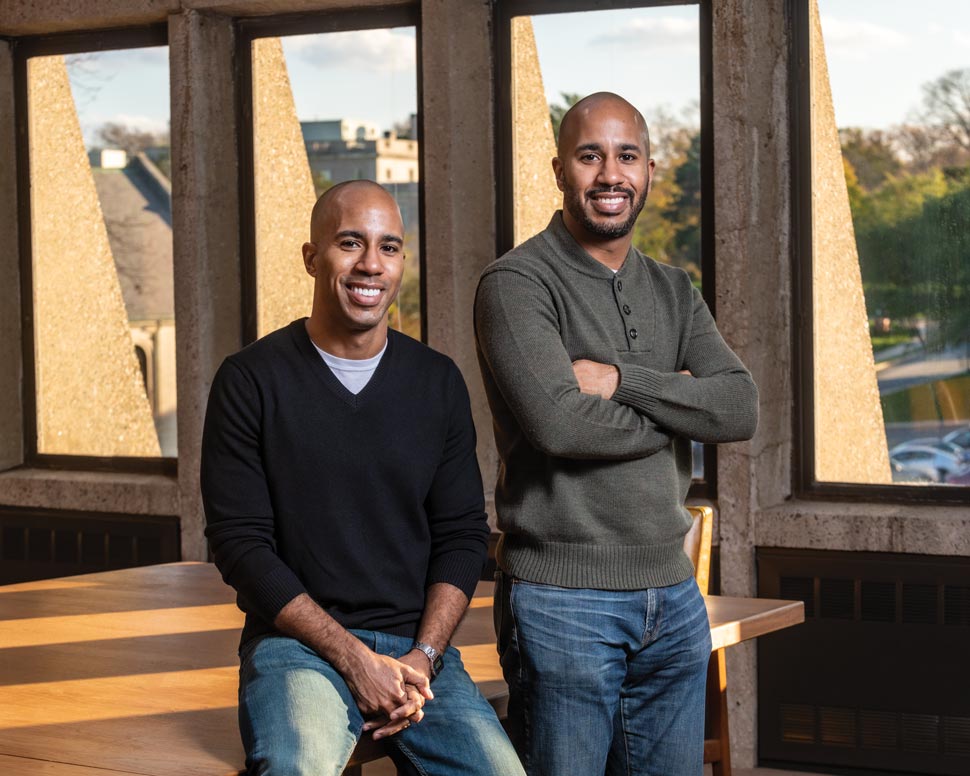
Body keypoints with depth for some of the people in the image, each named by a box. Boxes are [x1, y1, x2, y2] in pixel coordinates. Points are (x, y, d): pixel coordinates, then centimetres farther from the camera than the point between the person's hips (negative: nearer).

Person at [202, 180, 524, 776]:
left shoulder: (438, 381, 10)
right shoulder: (251, 380, -1)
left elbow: (463, 533, 10)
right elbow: (240, 542, -5)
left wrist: (424, 655, -6)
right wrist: (354, 659, -12)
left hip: (418, 645, 4)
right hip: (297, 642, -3)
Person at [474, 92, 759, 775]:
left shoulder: (673, 292, 14)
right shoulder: (517, 283, -7)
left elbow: (742, 410, -1)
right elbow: (557, 423, -22)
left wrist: (620, 379, -13)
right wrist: (679, 407, -7)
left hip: (673, 600, 6)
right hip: (562, 598, -6)